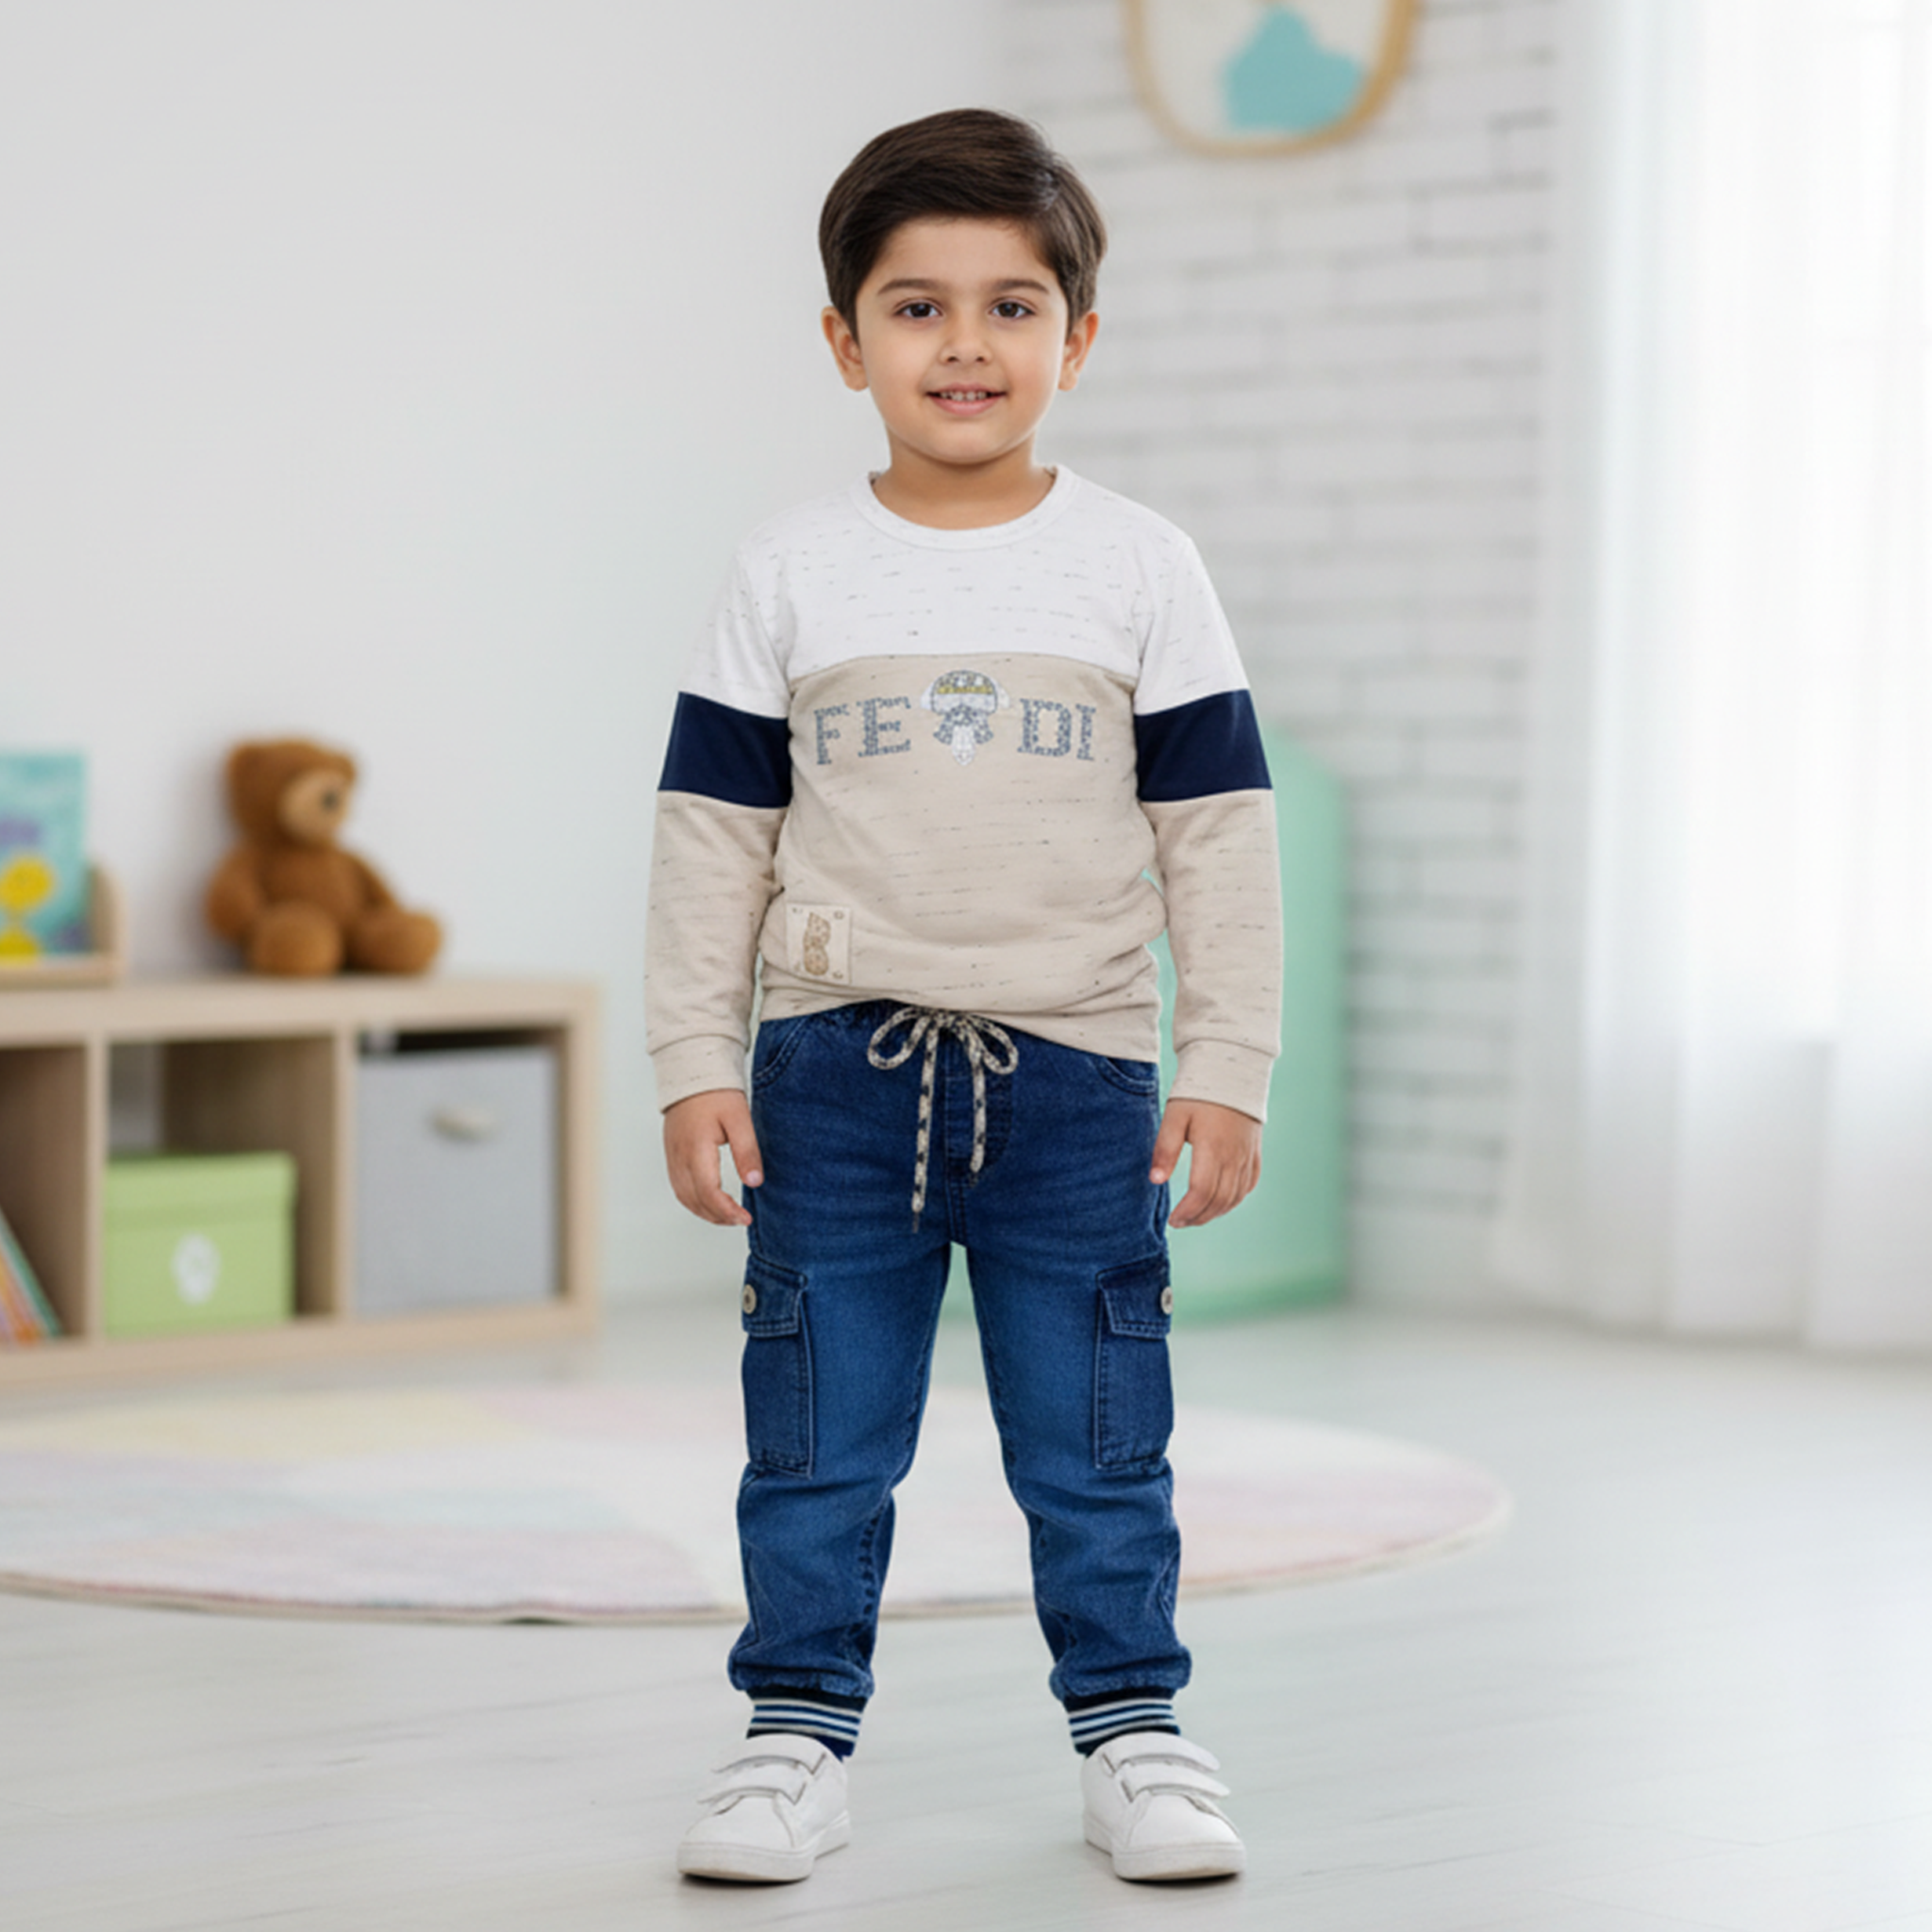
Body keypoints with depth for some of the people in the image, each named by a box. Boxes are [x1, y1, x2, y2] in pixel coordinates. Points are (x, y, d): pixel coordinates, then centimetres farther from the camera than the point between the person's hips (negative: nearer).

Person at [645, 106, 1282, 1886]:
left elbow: (1219, 834, 2)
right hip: (838, 1069, 1)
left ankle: (1132, 1728, 19)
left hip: (1075, 1072, 0)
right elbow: (713, 833, 5)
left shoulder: (1141, 568, 1)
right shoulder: (791, 574, 2)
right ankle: (800, 1732, 18)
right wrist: (696, 1059, 0)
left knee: (1095, 1439, 6)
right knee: (819, 1438, 7)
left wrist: (1228, 1066, -2)